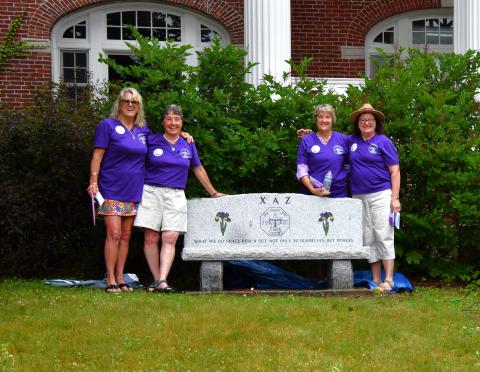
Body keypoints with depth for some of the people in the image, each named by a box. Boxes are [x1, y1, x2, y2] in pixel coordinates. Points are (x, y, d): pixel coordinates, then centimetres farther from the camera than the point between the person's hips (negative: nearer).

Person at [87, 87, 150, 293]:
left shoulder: (143, 130, 12)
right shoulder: (107, 125, -3)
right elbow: (97, 155, -6)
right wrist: (93, 181, -14)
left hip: (134, 191, 5)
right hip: (112, 190, -5)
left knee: (126, 236, 8)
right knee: (114, 234, -11)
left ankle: (120, 279, 13)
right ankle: (110, 280, -6)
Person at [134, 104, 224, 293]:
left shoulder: (188, 144, 12)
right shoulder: (151, 141, 4)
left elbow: (198, 169, 22)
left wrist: (213, 192, 27)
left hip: (175, 196, 1)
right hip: (151, 192, -1)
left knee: (170, 239, -12)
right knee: (151, 239, -4)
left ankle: (162, 281, -20)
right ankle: (157, 280, 3)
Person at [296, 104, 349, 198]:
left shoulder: (342, 139, 6)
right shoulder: (306, 140, 1)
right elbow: (302, 169, -4)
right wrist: (312, 189, -16)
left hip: (339, 194, 2)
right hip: (313, 195, -2)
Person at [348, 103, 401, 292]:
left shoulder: (383, 141, 0)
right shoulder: (352, 141, 12)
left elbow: (395, 171, -3)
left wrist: (395, 198, -10)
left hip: (380, 195, -5)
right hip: (359, 197, 5)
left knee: (383, 236, -8)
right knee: (368, 239, 5)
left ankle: (388, 281, -8)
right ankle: (375, 281, 9)